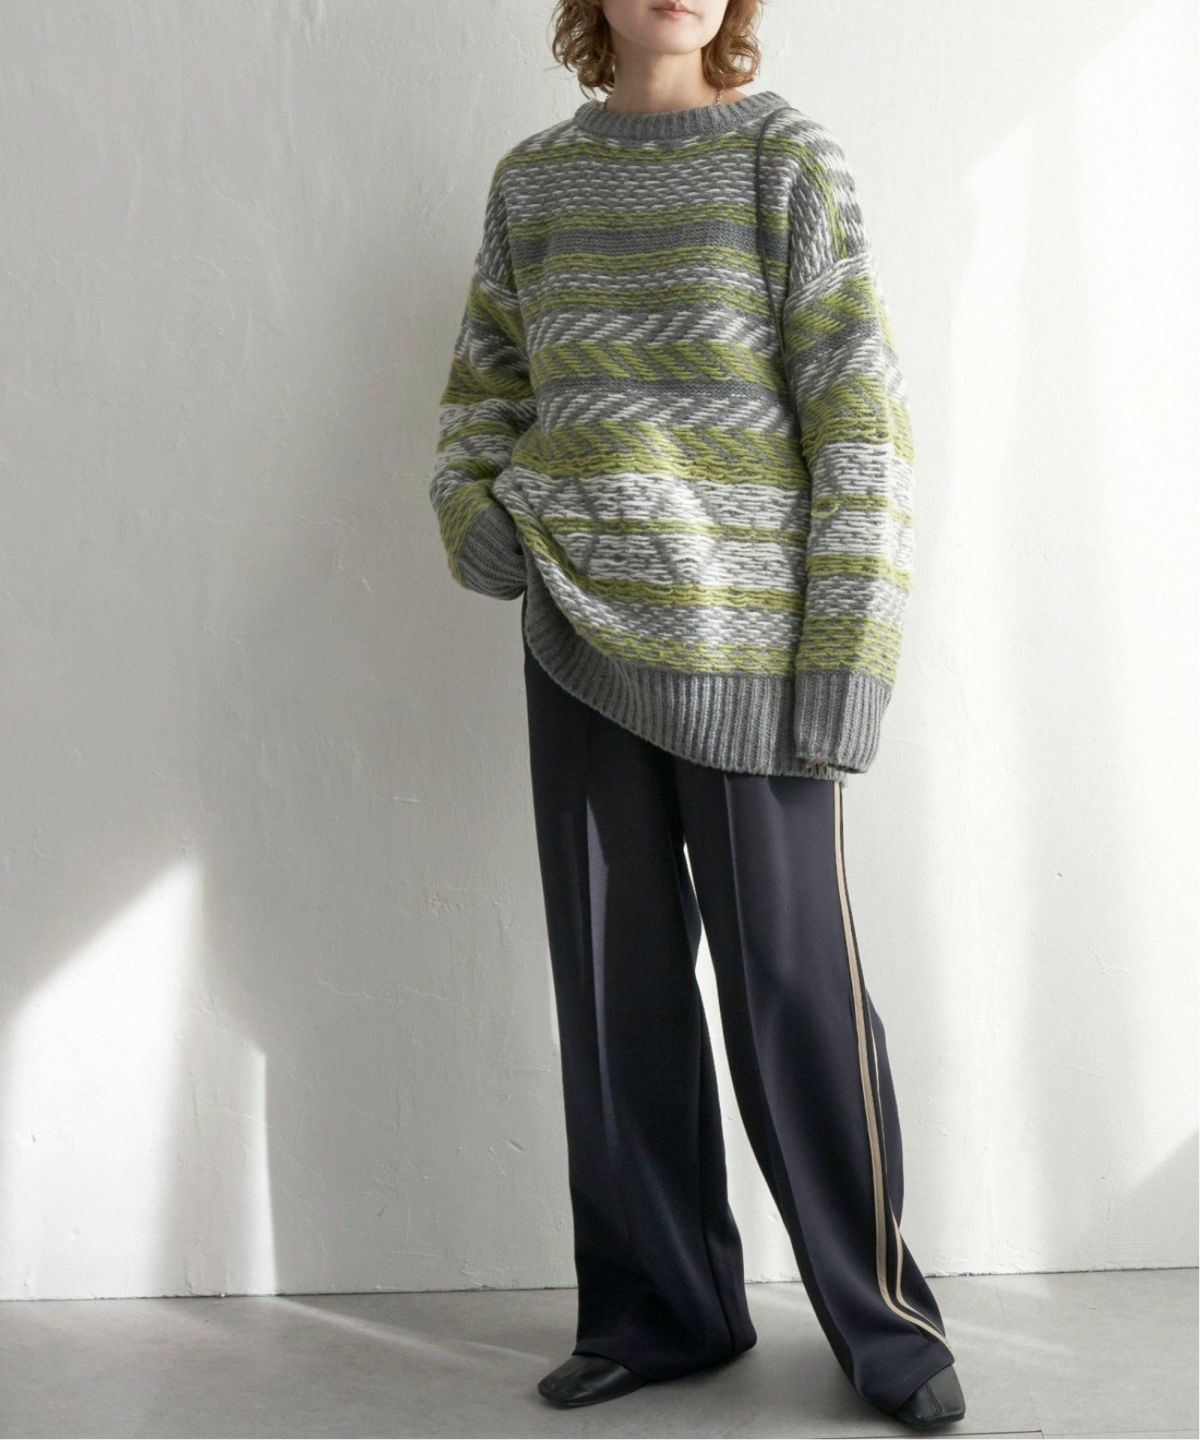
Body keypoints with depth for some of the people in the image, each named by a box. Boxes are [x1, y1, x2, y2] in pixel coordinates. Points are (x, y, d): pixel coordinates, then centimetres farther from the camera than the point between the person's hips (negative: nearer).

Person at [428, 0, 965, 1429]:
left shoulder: (788, 159, -2)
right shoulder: (531, 180, 10)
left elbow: (859, 419, -6)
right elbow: (483, 391, 19)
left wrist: (852, 652, -12)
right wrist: (471, 518, -2)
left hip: (741, 642, -4)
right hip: (576, 640, 4)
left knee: (793, 985, 0)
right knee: (614, 986, 8)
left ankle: (881, 1316, 16)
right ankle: (660, 1308, 22)